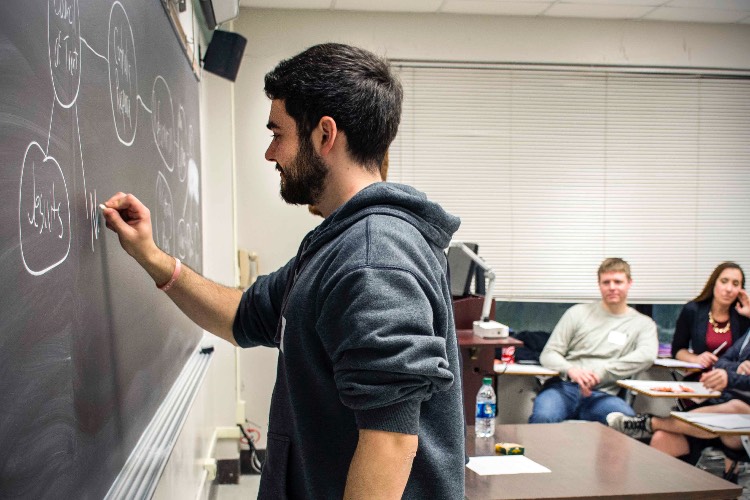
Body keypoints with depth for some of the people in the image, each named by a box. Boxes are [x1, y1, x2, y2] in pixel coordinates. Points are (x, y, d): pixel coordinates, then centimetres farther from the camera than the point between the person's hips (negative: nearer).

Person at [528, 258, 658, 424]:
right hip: (564, 386, 0)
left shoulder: (643, 324, 14)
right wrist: (571, 370, -14)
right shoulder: (578, 312, 14)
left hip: (601, 395, 1)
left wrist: (601, 372, -19)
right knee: (543, 417, -35)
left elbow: (647, 356, -9)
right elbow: (548, 354, 9)